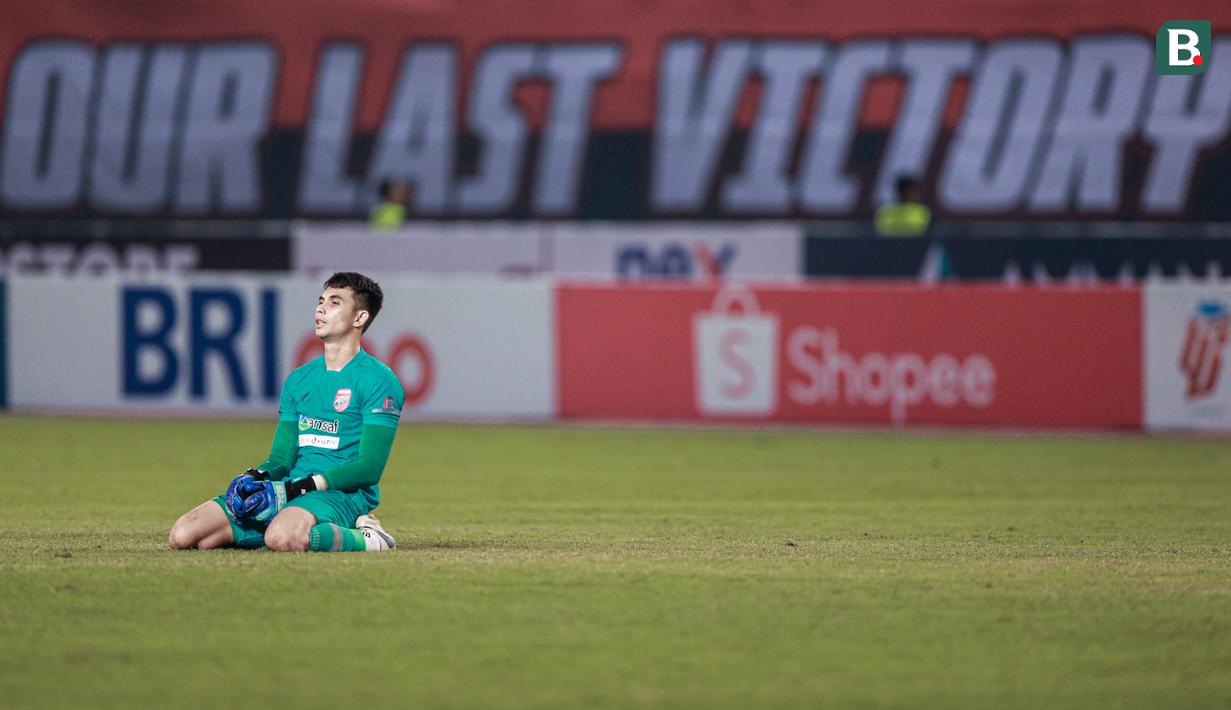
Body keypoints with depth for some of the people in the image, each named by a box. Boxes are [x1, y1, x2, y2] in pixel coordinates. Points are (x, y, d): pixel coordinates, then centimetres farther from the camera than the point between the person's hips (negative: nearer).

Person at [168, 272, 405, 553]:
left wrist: (301, 487, -19)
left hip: (344, 494, -7)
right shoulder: (298, 379, 20)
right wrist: (255, 477, -6)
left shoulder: (378, 380, -4)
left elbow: (369, 467, -11)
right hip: (292, 491, 7)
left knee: (282, 538, -42)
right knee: (182, 536, -8)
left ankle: (365, 538, -13)